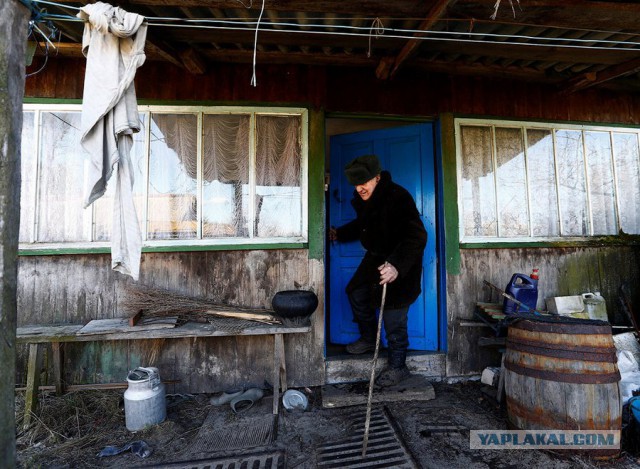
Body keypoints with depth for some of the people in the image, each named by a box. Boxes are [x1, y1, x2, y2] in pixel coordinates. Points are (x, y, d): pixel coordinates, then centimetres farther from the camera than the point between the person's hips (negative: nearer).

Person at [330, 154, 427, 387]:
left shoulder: (397, 197, -28)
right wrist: (339, 234, 14)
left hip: (399, 264, -9)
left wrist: (397, 265, -47)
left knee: (393, 317, -6)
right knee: (356, 292, 18)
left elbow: (417, 236, -36)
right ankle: (368, 339, 40)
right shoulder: (362, 199, 0)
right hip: (375, 257, 9)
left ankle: (397, 366, 14)